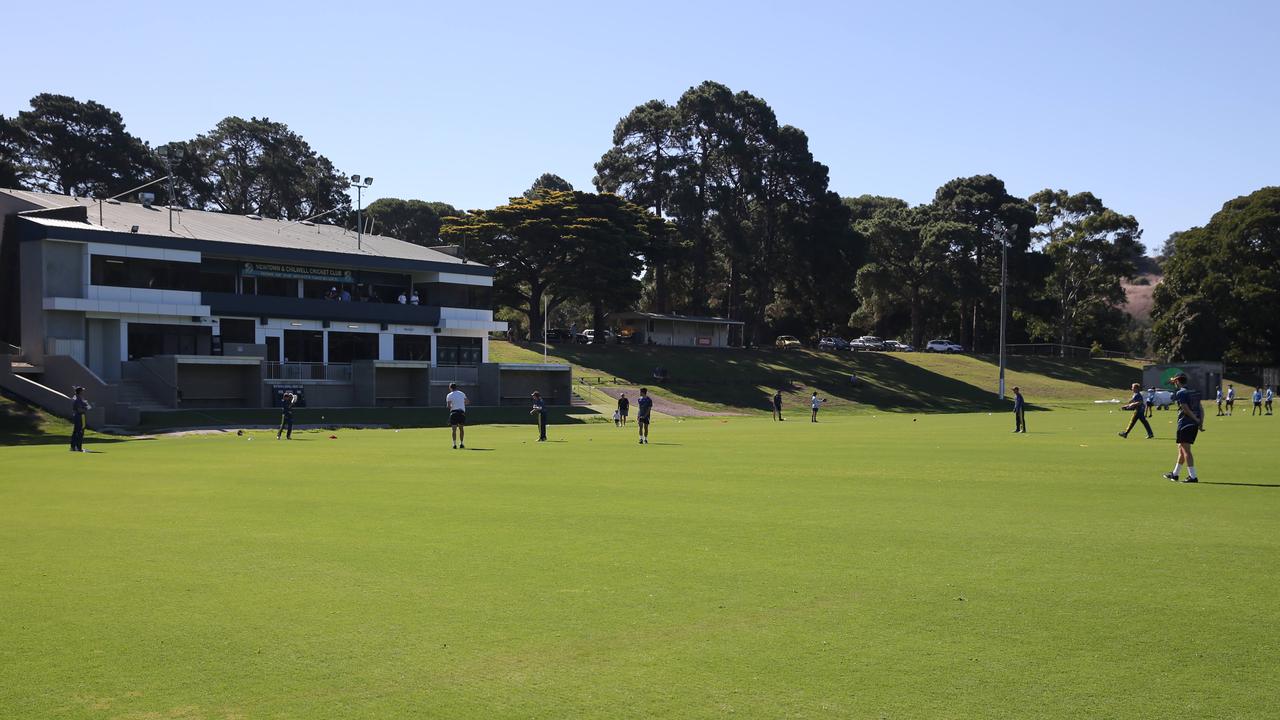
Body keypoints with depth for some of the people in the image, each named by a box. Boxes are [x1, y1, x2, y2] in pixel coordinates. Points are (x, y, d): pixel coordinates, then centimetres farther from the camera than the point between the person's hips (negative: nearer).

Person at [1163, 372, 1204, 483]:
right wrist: (1201, 423, 8)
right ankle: (1175, 474, 27)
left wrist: (1196, 419, -9)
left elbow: (1186, 410, -17)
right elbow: (1201, 409, 11)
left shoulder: (1180, 393, -9)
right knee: (1181, 449, 18)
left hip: (1184, 424, -9)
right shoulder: (1194, 392, 16)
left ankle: (1193, 476, -10)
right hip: (1194, 425, 9)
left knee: (1186, 450, -6)